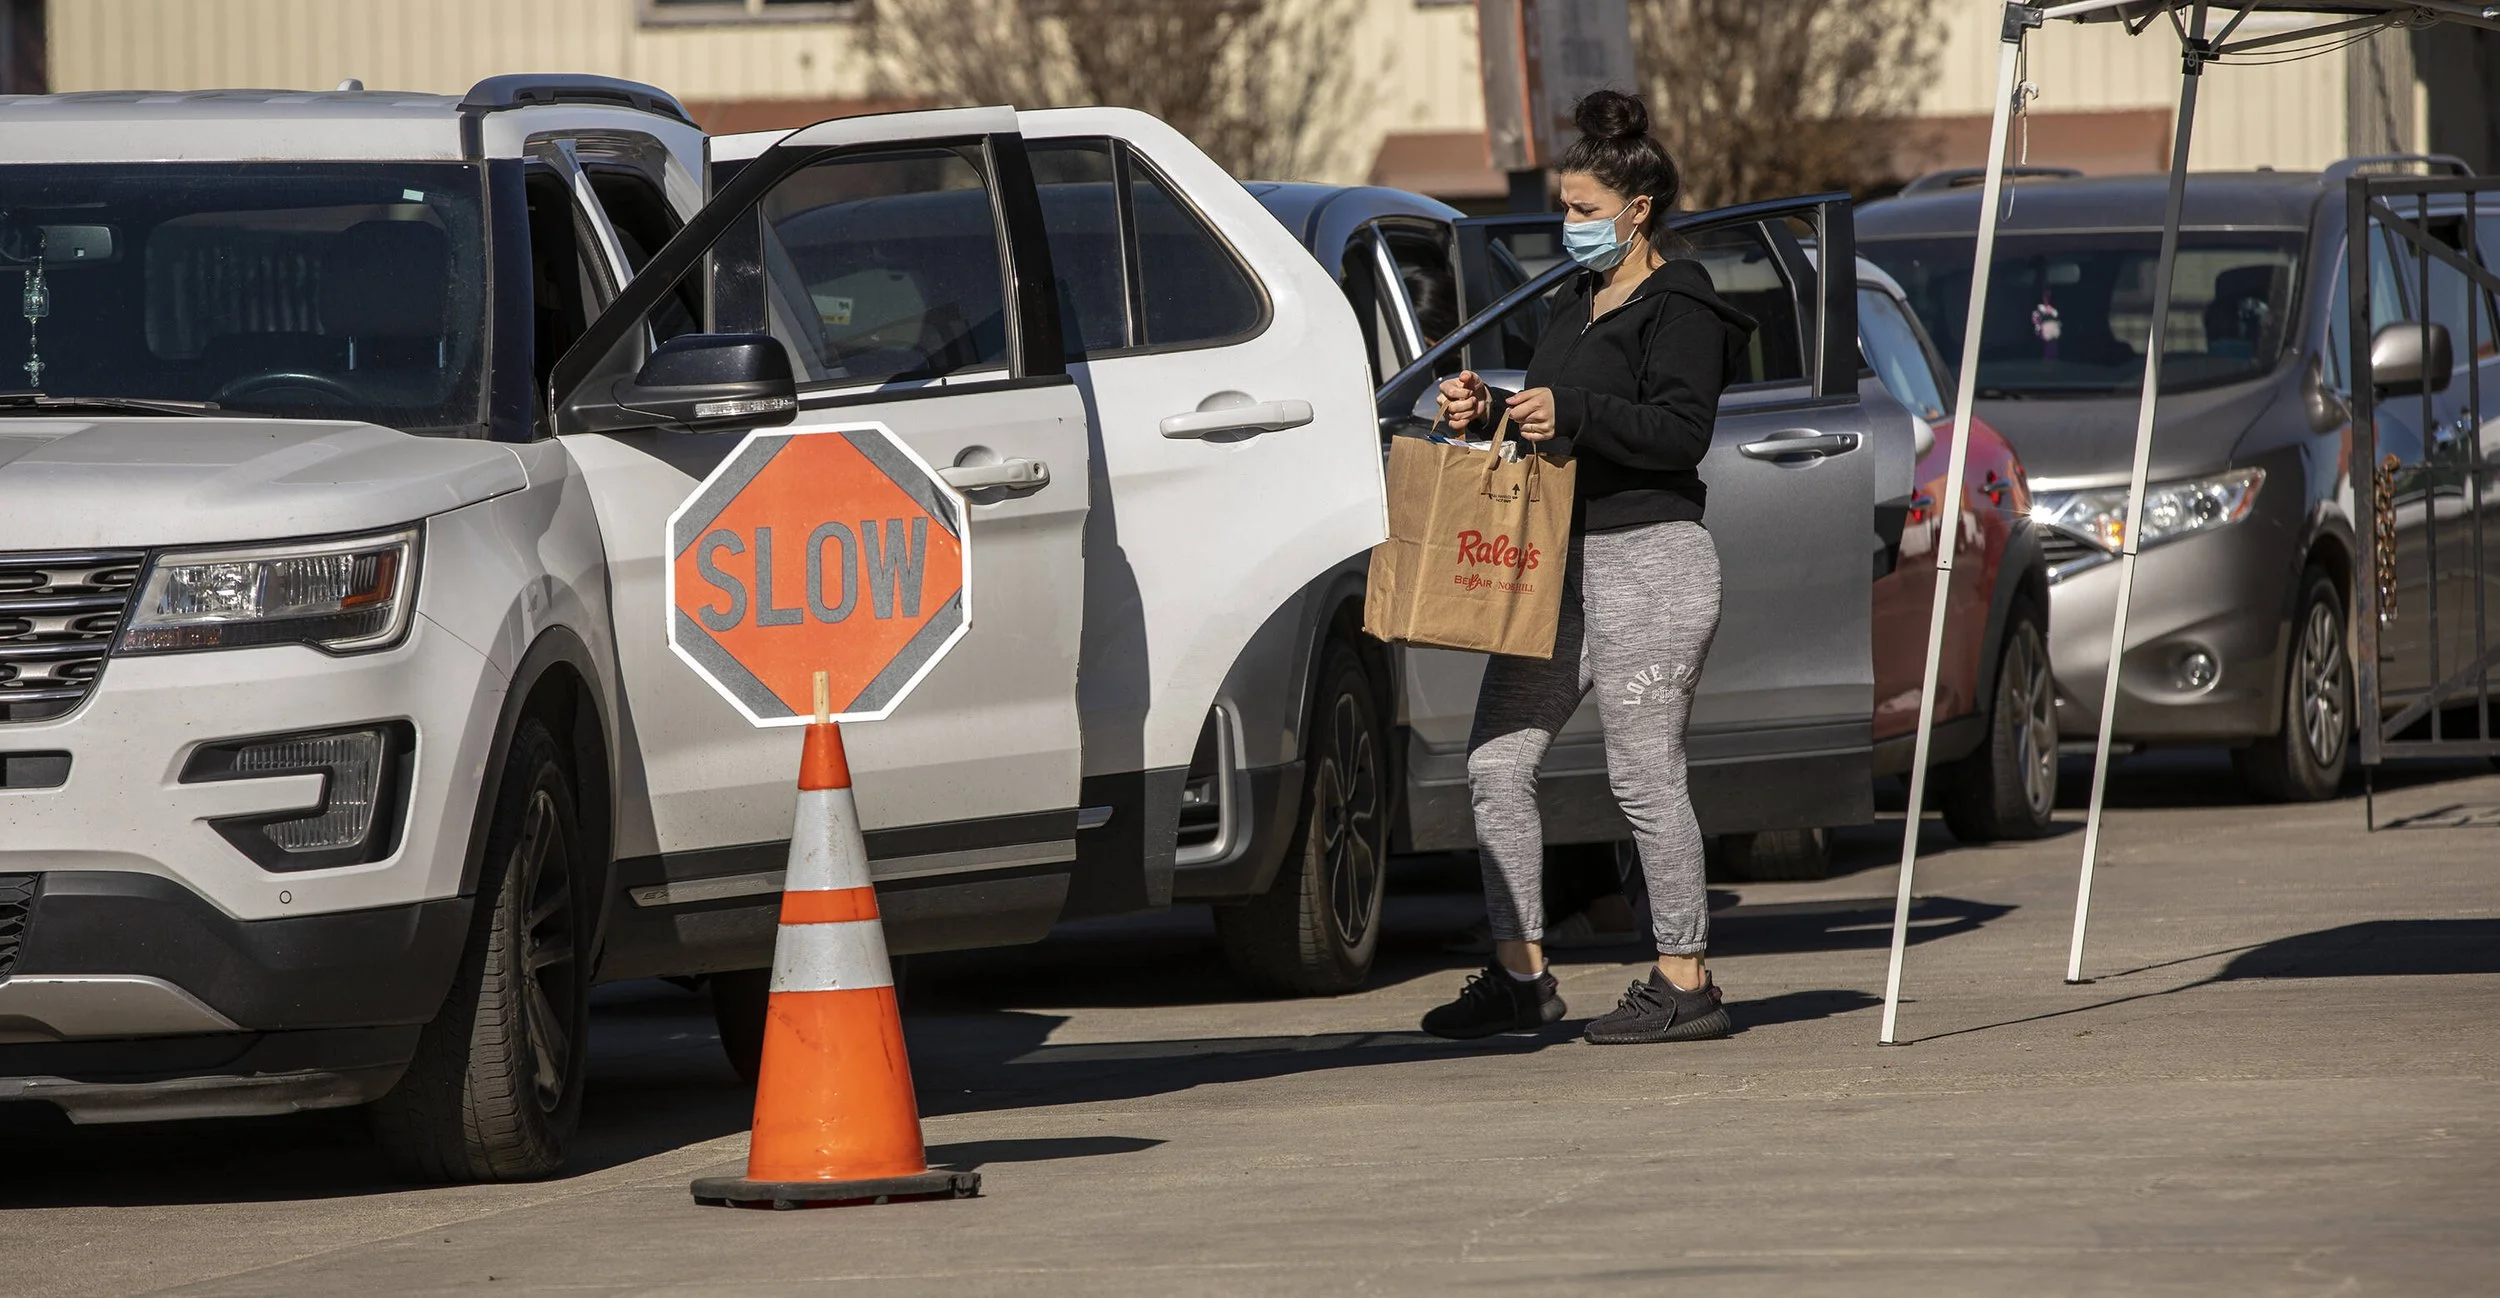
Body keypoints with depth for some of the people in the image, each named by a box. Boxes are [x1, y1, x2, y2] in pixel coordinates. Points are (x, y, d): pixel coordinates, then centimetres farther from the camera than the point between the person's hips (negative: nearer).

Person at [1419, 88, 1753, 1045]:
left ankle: (1686, 983, 0)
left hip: (1648, 561, -9)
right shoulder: (1580, 302, 20)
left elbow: (1681, 431, -18)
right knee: (1497, 760, 3)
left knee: (1643, 774, -7)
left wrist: (1570, 414, -25)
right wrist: (1489, 409, 10)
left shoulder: (1679, 310, -7)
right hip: (1560, 560, 9)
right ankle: (1520, 973, 8)